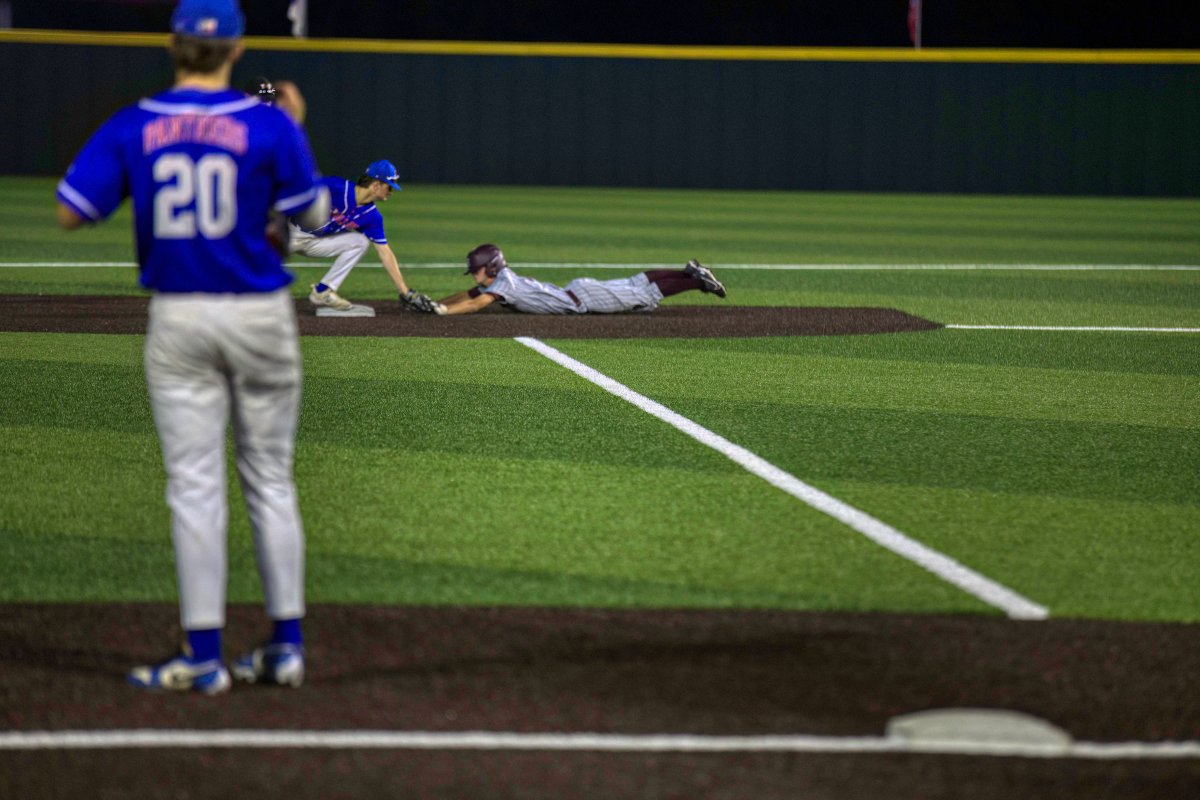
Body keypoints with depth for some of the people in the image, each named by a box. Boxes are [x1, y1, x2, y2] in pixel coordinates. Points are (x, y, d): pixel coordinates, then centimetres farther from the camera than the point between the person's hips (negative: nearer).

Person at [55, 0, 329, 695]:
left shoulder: (131, 128, -3)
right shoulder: (269, 125, -7)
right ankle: (287, 645, 13)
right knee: (271, 480, 11)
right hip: (260, 315, 0)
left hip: (178, 318, 0)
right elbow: (316, 216, -1)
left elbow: (71, 214, -3)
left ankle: (205, 657, 0)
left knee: (195, 486, 2)